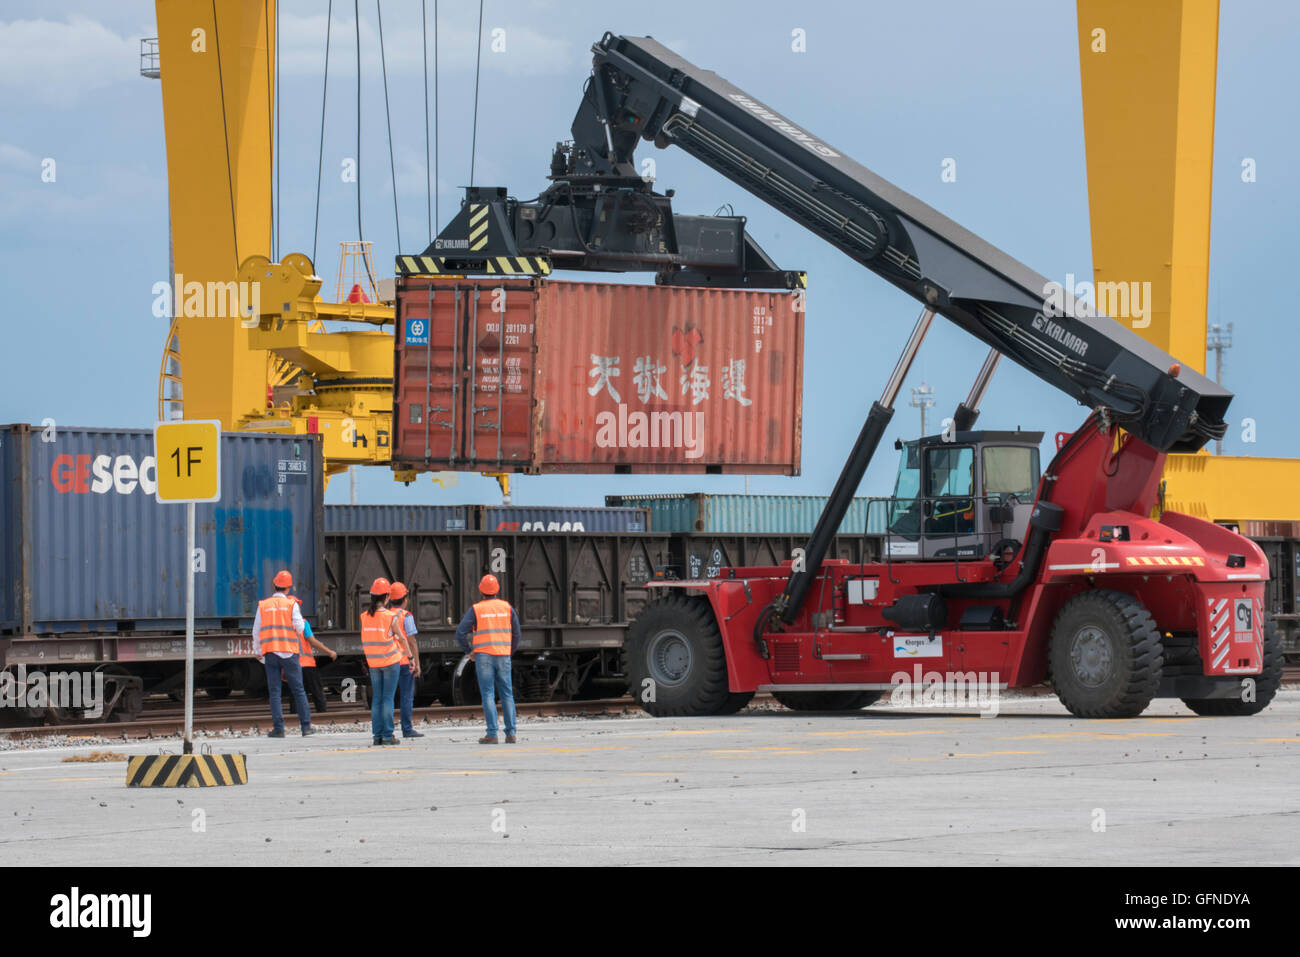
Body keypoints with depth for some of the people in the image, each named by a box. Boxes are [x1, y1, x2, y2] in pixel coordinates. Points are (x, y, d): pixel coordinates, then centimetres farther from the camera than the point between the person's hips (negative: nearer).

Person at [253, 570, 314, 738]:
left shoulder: (263, 606, 8)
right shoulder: (292, 604, 0)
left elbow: (256, 633, 9)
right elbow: (299, 627, -6)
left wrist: (259, 652, 21)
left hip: (270, 653, 1)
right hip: (289, 651, -1)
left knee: (274, 692, 1)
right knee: (298, 690, 4)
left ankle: (278, 728, -6)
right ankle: (306, 726, 3)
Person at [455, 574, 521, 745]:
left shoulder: (476, 609, -1)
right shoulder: (507, 607, 7)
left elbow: (461, 633, -5)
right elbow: (516, 634, 9)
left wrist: (469, 651, 10)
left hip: (483, 655, -3)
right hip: (503, 656, 3)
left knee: (488, 694, -3)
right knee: (507, 694, 7)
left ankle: (492, 734, -11)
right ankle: (510, 733, 1)